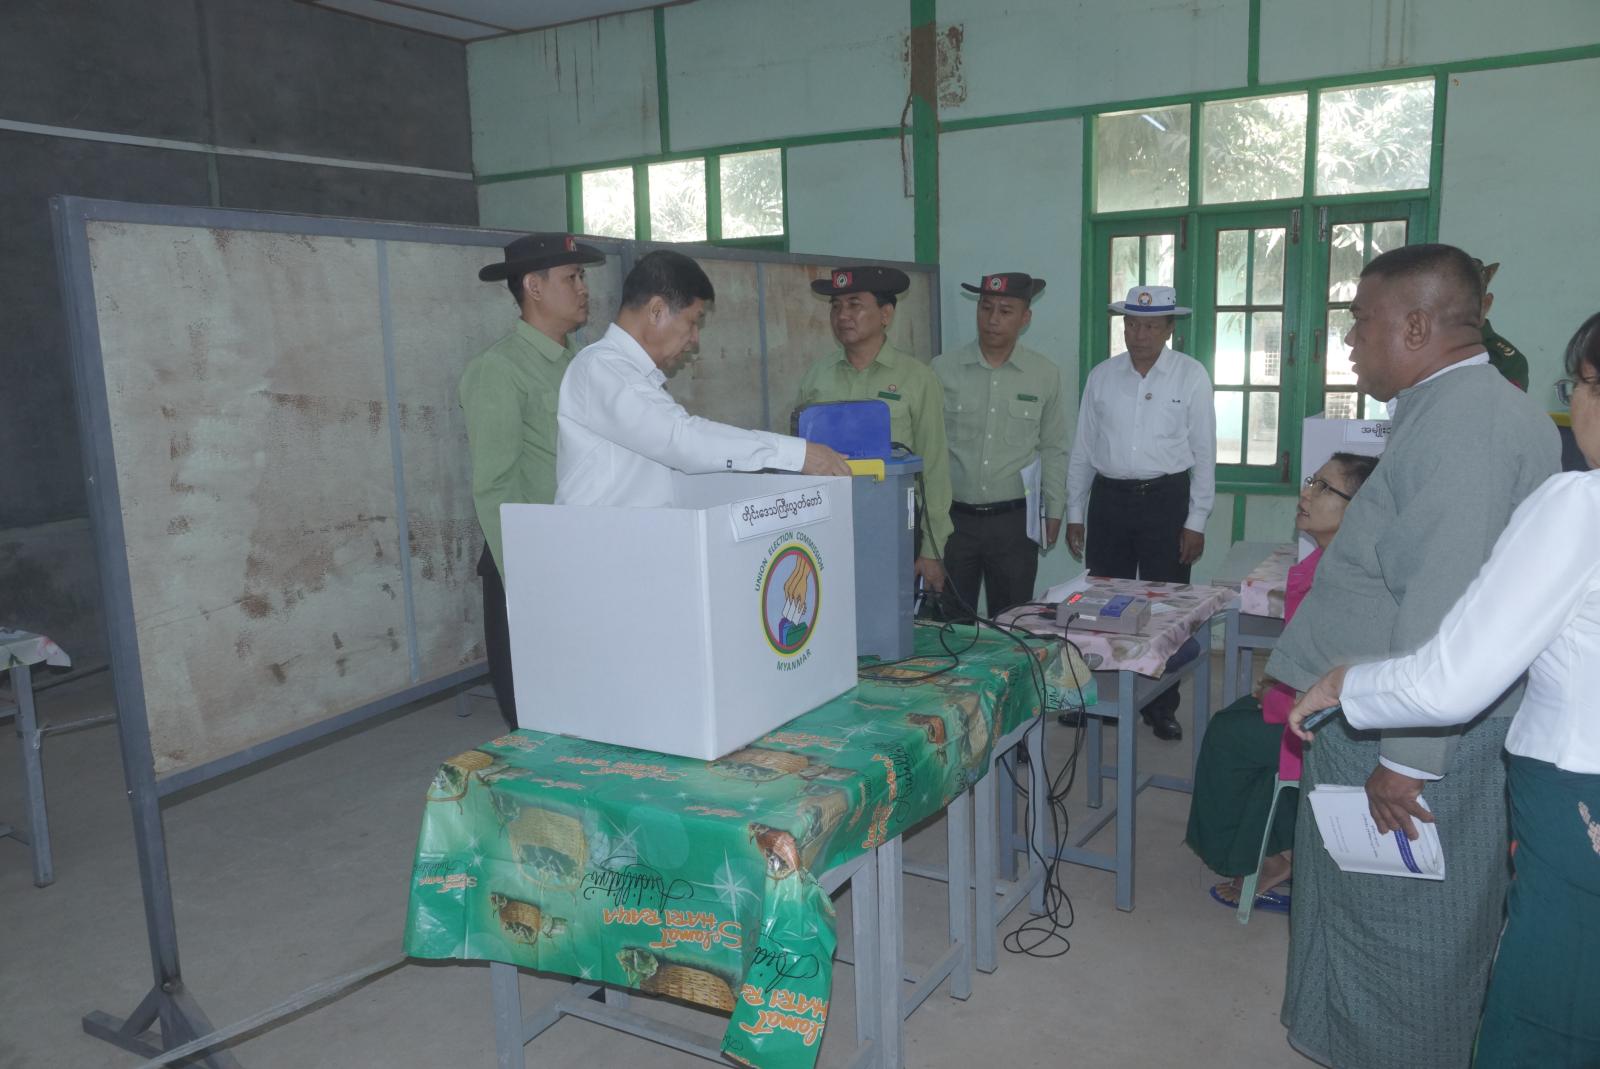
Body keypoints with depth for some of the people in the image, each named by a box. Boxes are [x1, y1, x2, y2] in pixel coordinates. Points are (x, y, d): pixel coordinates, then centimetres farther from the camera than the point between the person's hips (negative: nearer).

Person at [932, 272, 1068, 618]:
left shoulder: (1046, 375, 3)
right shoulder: (943, 369, 0)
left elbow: (1053, 450, 10)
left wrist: (1054, 511, 8)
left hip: (1014, 520, 1)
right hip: (951, 517, 0)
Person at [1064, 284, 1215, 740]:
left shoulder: (1191, 376, -3)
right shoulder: (1101, 376, 6)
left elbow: (1204, 453, -2)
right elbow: (1082, 449, 9)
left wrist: (1196, 522, -6)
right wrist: (1074, 514, 8)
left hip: (1166, 499, -2)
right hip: (1108, 498, 3)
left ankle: (1160, 706, 18)